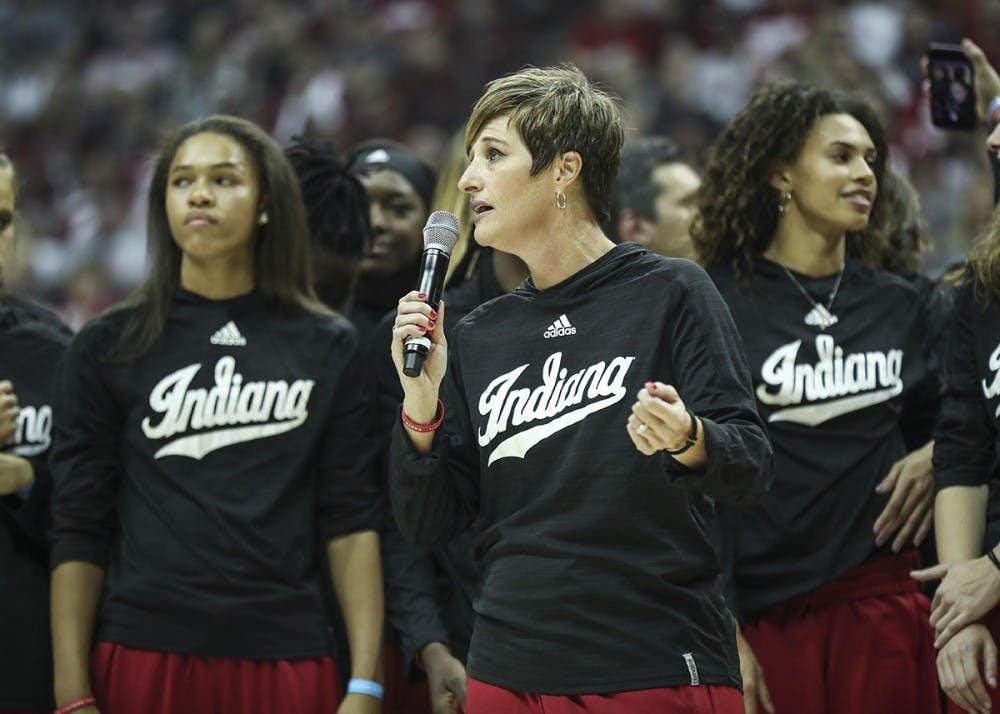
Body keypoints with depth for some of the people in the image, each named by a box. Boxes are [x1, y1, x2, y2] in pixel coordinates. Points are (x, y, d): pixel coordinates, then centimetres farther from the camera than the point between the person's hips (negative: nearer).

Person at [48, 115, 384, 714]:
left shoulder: (330, 350, 8)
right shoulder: (108, 349, 6)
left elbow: (352, 521, 5)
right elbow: (79, 531, 3)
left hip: (285, 659, 1)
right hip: (142, 657, -1)